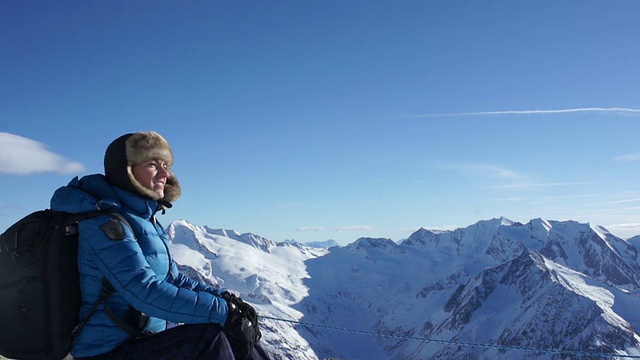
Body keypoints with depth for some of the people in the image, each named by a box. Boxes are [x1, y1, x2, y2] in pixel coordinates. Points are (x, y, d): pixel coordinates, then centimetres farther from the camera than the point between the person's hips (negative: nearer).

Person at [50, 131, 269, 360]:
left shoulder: (147, 221, 11)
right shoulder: (105, 223, -16)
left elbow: (172, 279, 13)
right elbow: (145, 291, -27)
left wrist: (224, 298, -4)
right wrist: (223, 313, -28)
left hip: (144, 340, 8)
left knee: (235, 337, -2)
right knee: (208, 339, -25)